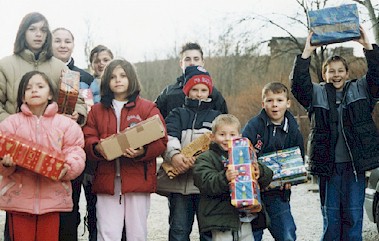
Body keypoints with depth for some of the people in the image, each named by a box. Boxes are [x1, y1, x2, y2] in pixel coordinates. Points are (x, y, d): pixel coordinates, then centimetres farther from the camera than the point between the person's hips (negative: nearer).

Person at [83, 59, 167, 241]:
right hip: (107, 181, 1)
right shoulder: (97, 110, 14)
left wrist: (143, 152, -19)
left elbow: (161, 140, -1)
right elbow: (87, 138, 7)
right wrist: (97, 148, -15)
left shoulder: (148, 108, 6)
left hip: (137, 180, -1)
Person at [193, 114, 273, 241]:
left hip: (245, 216, 5)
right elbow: (206, 184, -16)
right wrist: (225, 178, -34)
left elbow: (268, 176, 7)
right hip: (221, 219, -5)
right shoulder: (206, 158, -1)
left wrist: (260, 172, -16)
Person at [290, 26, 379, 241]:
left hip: (355, 163, 0)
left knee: (353, 214, 2)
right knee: (330, 214, 7)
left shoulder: (361, 90, 10)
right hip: (328, 164, 0)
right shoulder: (317, 94, 8)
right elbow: (298, 84, -8)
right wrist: (307, 53, -17)